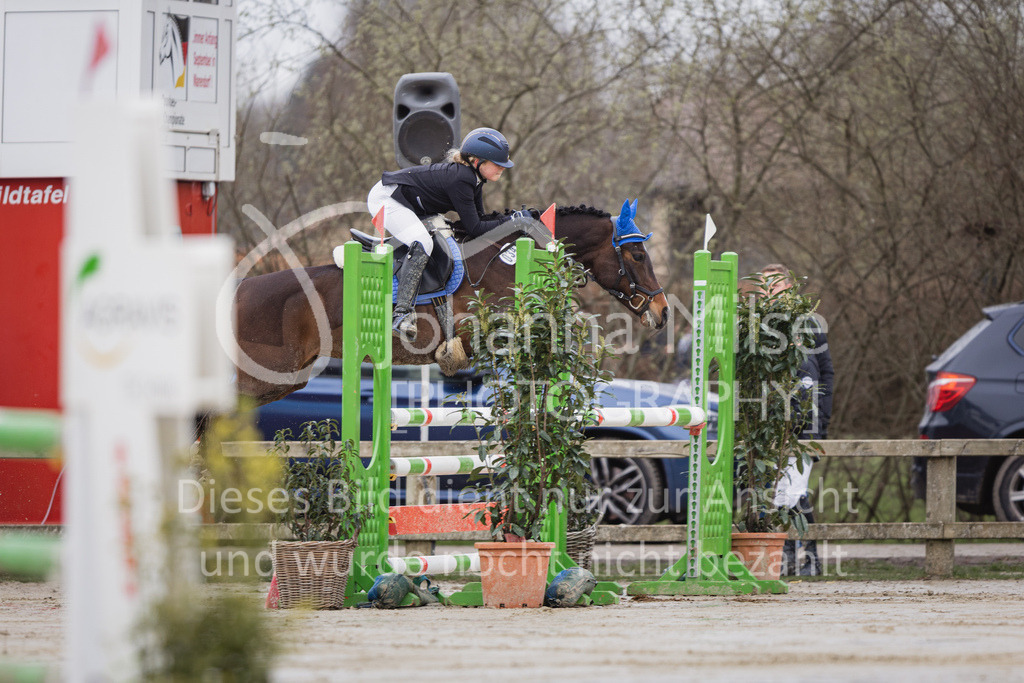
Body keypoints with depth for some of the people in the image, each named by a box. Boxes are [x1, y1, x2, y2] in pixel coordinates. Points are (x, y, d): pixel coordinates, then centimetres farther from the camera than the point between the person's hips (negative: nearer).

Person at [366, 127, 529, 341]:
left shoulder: (473, 176, 0)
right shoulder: (459, 179, -29)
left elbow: (478, 220, 7)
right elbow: (474, 229, -28)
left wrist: (517, 216, -3)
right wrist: (513, 220, -23)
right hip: (386, 197, -11)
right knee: (422, 245, -30)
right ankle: (401, 314, -33)